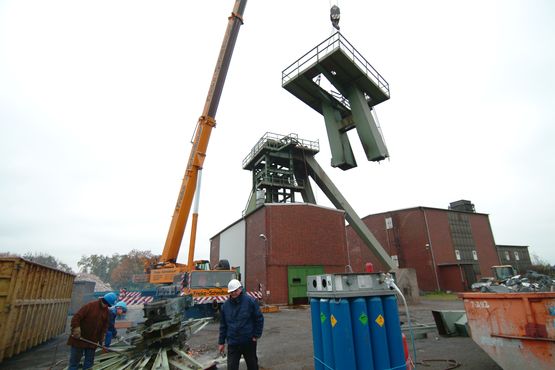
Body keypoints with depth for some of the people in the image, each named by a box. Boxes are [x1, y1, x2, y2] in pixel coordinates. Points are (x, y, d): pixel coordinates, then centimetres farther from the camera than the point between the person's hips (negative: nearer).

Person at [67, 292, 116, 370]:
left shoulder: (106, 311, 3)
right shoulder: (90, 306, -16)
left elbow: (105, 325, 8)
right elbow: (76, 317, -18)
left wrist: (101, 338, 2)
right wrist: (76, 328, -28)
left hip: (93, 341, 5)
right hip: (79, 338, -5)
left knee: (89, 362, 11)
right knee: (74, 360, 5)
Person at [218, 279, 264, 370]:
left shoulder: (250, 301, -11)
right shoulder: (225, 305, 0)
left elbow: (259, 319, -6)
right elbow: (223, 325, 8)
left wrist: (256, 335, -8)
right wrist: (221, 342, 9)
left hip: (249, 342, -2)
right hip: (232, 343, 2)